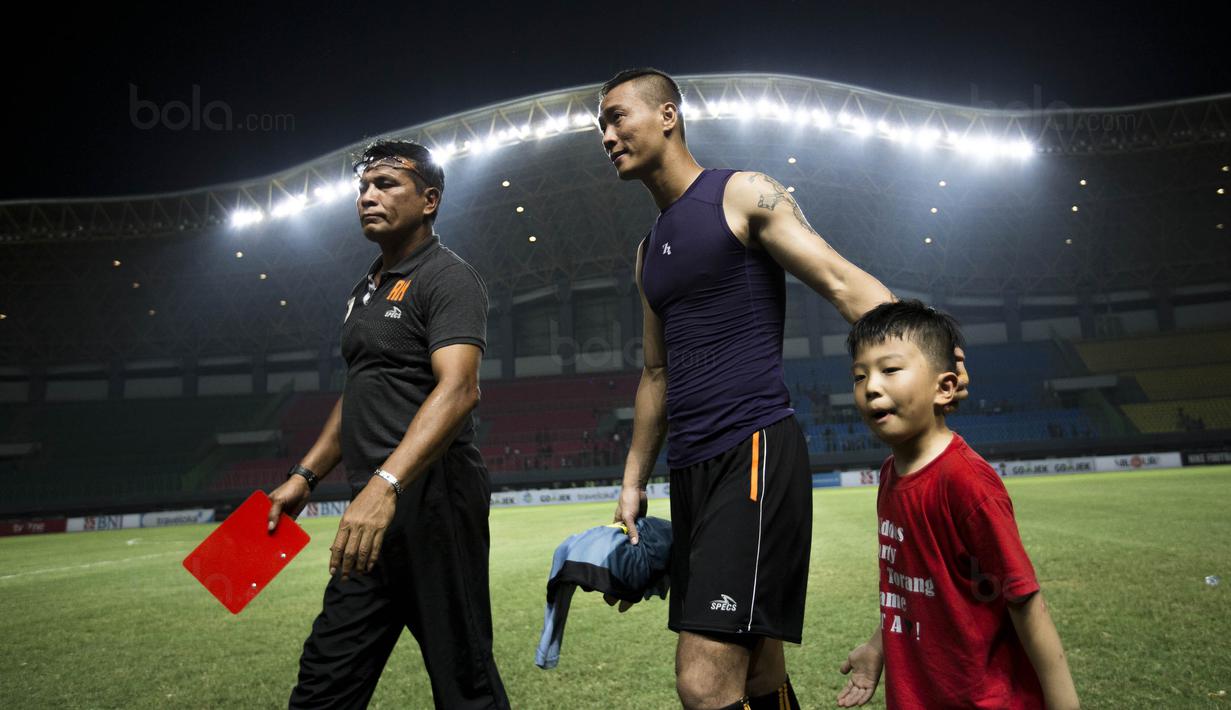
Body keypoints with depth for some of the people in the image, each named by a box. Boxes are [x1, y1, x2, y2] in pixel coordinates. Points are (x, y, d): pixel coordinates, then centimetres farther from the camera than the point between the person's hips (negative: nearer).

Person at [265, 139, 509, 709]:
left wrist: (385, 484, -34)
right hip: (374, 511, 9)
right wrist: (305, 475, 20)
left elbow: (458, 389, -24)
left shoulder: (448, 278, -9)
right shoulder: (365, 290, 20)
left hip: (431, 503, -9)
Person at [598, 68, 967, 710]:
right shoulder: (649, 251, 21)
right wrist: (633, 482, 20)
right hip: (691, 468, 8)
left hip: (755, 453, -8)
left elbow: (844, 283, -10)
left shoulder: (743, 195, 0)